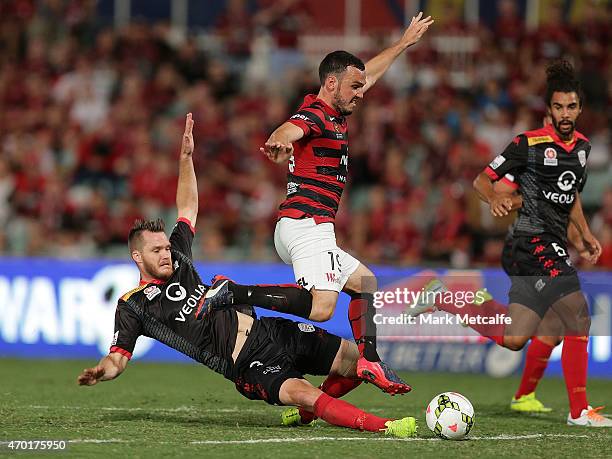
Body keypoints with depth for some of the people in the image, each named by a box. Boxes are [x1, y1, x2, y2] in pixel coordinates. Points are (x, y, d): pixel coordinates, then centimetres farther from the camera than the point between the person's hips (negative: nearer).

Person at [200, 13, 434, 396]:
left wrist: (405, 42, 46)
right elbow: (290, 129, -33)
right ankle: (233, 293, -30)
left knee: (365, 282, 25)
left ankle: (369, 361, 20)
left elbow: (370, 73, 35)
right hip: (308, 224, -11)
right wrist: (279, 142, -57)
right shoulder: (316, 115, -9)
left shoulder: (335, 113, 19)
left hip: (300, 230, 11)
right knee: (320, 307, -27)